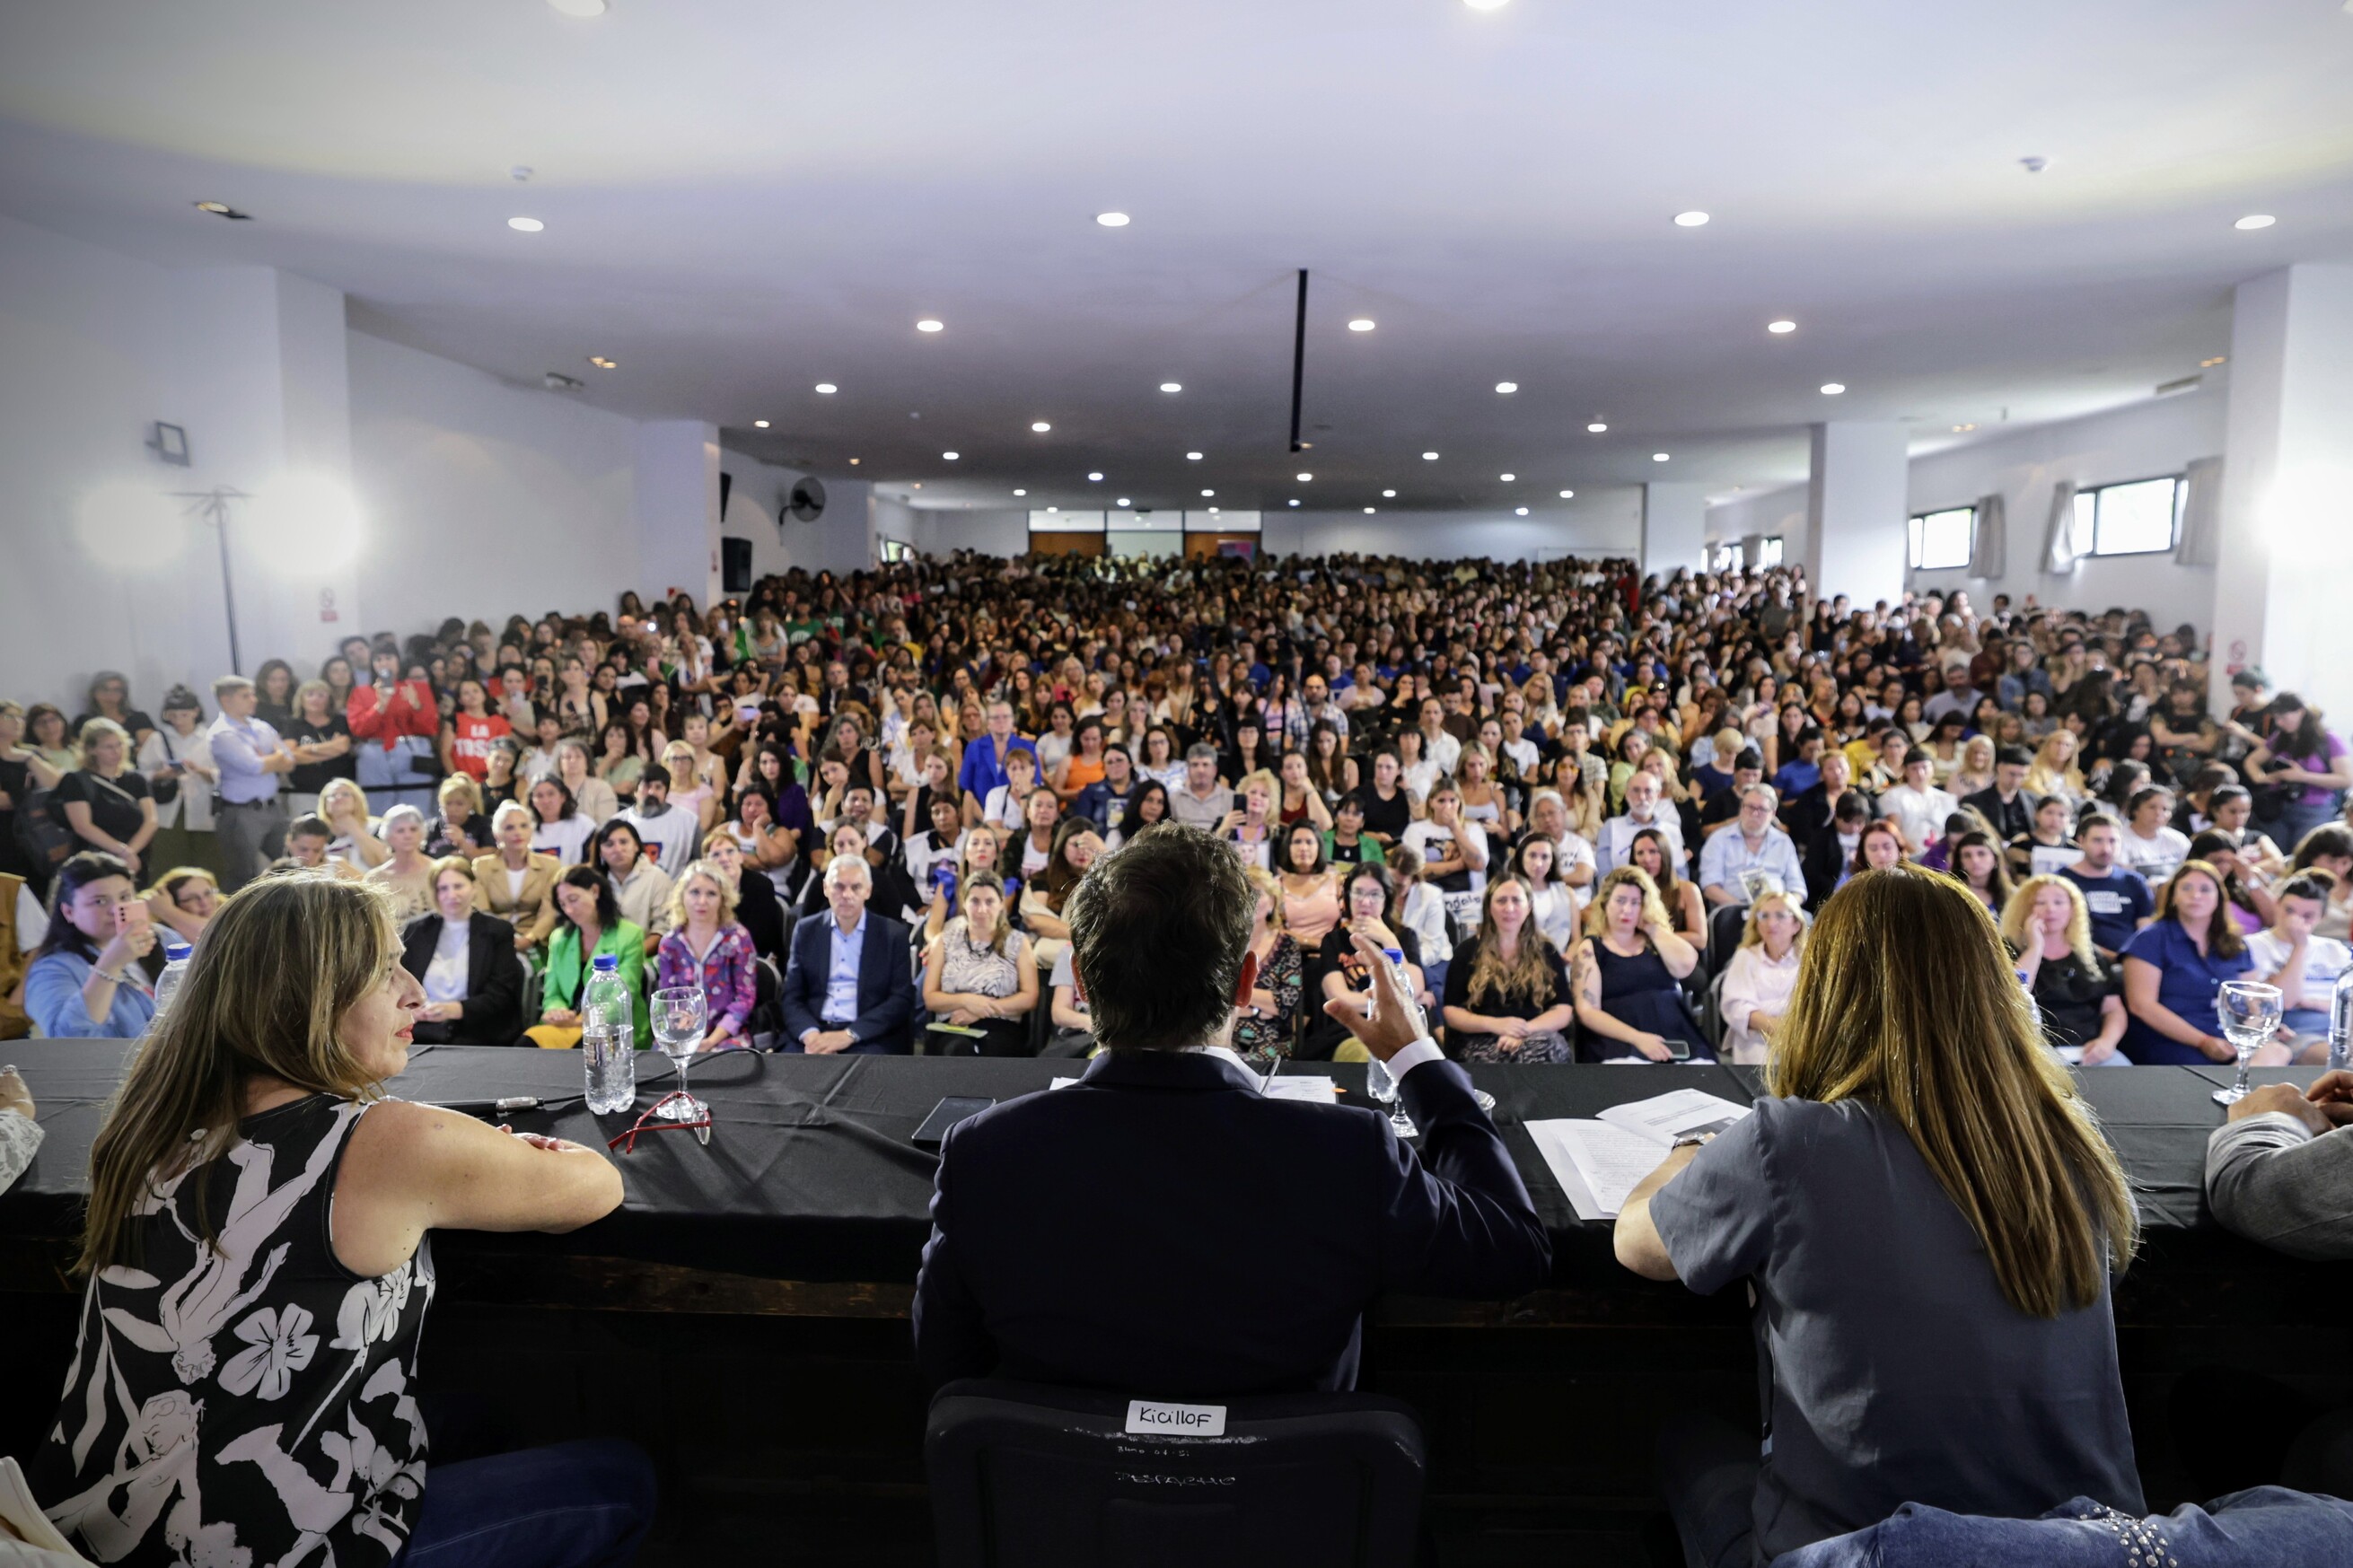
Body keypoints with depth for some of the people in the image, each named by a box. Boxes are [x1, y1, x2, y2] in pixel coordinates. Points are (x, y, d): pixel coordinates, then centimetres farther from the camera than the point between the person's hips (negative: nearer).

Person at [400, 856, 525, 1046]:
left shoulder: (498, 932, 6)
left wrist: (455, 1009, -19)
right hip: (424, 1035, 2)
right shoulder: (415, 930, 16)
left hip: (478, 1037, -2)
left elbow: (500, 996, -2)